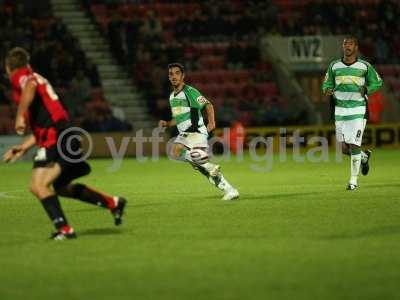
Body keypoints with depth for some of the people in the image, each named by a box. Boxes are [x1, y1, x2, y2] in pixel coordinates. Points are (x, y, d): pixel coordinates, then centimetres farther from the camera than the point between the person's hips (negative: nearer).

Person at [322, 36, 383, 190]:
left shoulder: (365, 66, 0)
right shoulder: (334, 66, 7)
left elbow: (377, 82, 10)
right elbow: (327, 84, 16)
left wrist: (367, 89, -10)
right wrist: (328, 90, -7)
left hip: (358, 111, -3)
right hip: (340, 111, 3)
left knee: (354, 146, -10)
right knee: (345, 149, 3)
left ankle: (353, 181, 3)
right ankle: (364, 157, 37)